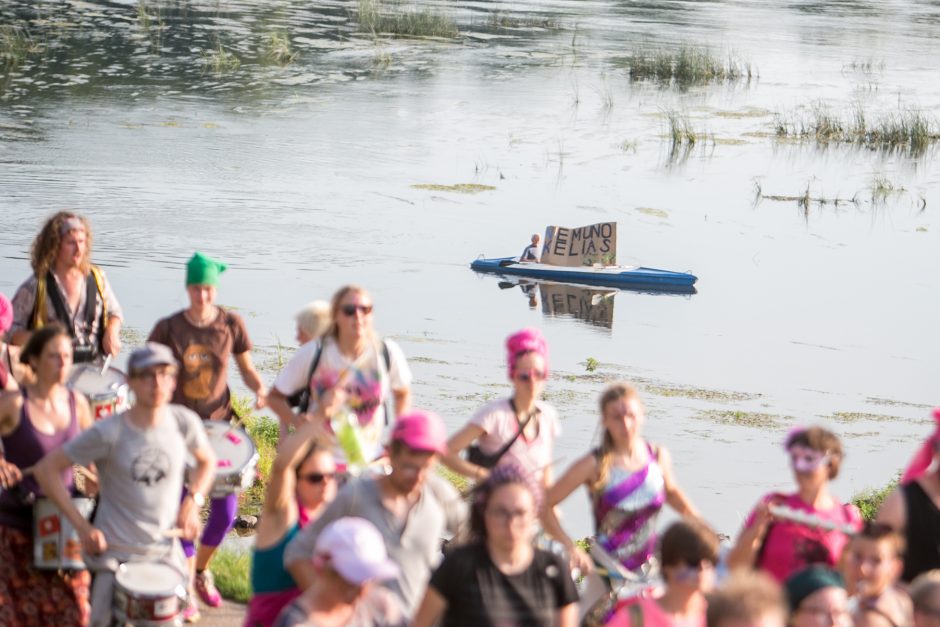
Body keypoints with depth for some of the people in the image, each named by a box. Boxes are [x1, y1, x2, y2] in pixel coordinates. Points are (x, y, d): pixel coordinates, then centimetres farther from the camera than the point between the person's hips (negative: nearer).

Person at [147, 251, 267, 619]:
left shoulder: (231, 324, -4)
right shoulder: (168, 328, -9)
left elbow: (247, 369, 6)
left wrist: (260, 390, -14)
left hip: (219, 422, 2)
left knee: (226, 510, 2)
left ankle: (201, 569, 30)